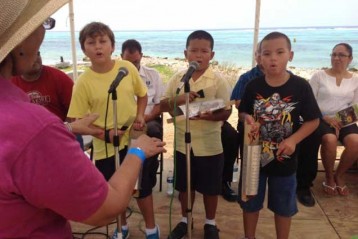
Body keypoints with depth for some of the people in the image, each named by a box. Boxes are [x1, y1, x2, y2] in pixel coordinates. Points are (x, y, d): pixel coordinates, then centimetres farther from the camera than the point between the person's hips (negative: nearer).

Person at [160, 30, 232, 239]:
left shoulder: (218, 80, -8)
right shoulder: (177, 79, 1)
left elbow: (227, 111, -9)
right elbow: (163, 106, 3)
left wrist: (209, 116, -29)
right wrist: (178, 99, -17)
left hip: (209, 146, -2)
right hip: (183, 143, 3)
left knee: (210, 188, 13)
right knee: (185, 185, 18)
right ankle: (185, 220, 40)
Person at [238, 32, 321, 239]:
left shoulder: (300, 86, -12)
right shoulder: (253, 86, -8)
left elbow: (313, 120, -6)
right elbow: (243, 113, 4)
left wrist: (293, 140, -20)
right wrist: (248, 120, -18)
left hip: (285, 157, -1)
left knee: (284, 206, 17)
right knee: (250, 203, 17)